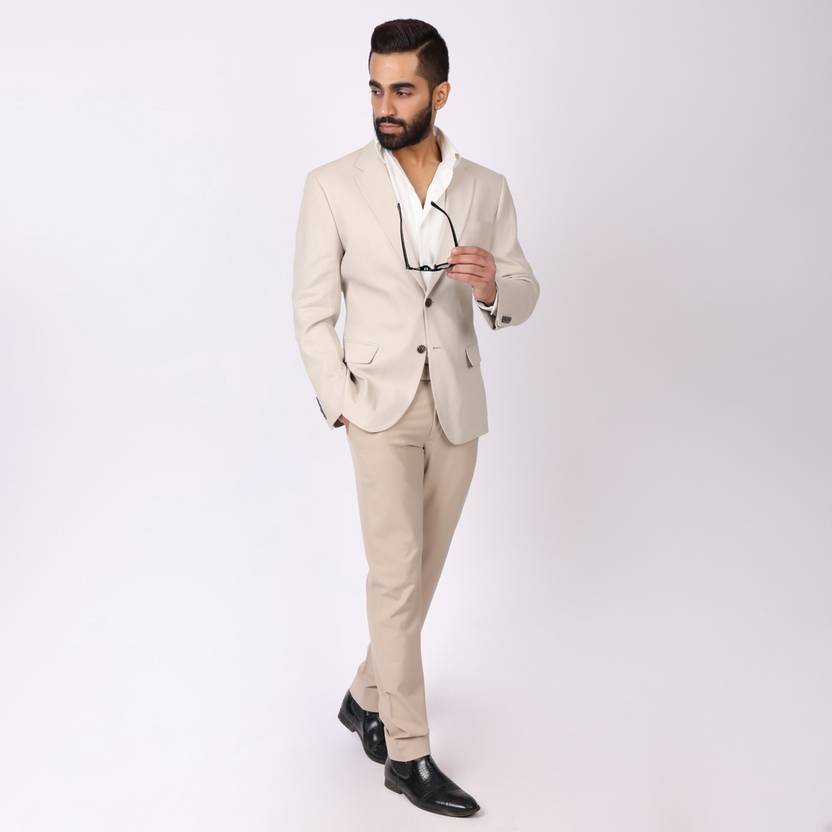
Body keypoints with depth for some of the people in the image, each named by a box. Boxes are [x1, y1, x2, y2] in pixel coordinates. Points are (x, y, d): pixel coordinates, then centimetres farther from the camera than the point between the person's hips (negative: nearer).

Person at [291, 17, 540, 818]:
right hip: (380, 403, -3)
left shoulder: (487, 189, 0)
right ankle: (408, 754, 5)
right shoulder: (333, 186, -7)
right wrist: (342, 406, -11)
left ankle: (367, 697, 34)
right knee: (397, 574, -7)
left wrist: (494, 285, -21)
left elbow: (524, 298, 2)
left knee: (421, 572, 13)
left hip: (458, 406, 4)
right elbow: (313, 309, -3)